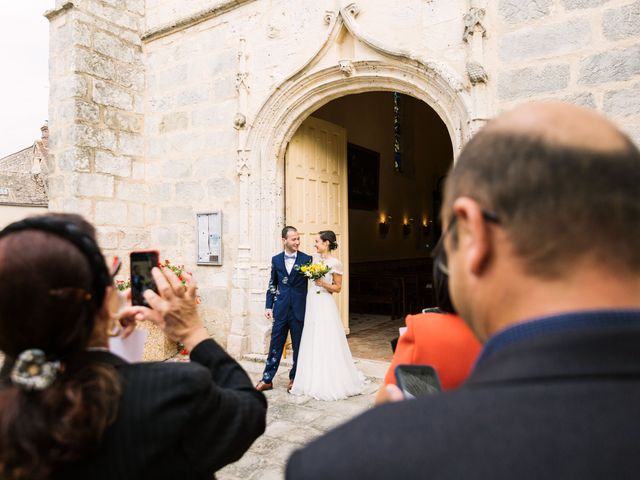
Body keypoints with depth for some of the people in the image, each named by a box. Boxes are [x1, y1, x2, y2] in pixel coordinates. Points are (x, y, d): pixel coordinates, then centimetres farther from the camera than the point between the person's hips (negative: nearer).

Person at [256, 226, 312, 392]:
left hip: (299, 310, -1)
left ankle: (294, 378, 26)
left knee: (298, 346, 10)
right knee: (275, 345, 7)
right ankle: (267, 379, 17)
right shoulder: (276, 259, 5)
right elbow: (272, 285, 11)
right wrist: (268, 306, 5)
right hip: (280, 310, 2)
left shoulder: (306, 259, -3)